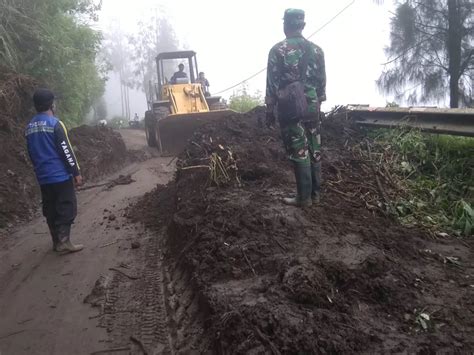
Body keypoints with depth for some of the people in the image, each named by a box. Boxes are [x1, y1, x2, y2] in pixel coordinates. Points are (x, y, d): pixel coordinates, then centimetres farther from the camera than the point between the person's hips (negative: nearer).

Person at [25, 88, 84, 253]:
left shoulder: (29, 127, 10)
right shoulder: (55, 123, -12)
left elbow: (31, 154, 16)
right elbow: (66, 151, -14)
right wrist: (76, 172, -10)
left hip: (43, 177, 7)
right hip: (60, 175, -7)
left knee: (51, 210, 12)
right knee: (67, 208, -1)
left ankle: (56, 241, 19)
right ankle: (64, 242, -4)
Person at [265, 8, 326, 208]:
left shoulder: (278, 50, -7)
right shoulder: (316, 50, 7)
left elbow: (272, 84, -8)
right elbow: (322, 81, 10)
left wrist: (269, 111, -1)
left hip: (290, 108, -5)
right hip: (311, 107, 5)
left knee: (299, 153, -1)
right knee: (314, 151, 10)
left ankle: (304, 197, 5)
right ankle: (315, 193, 19)